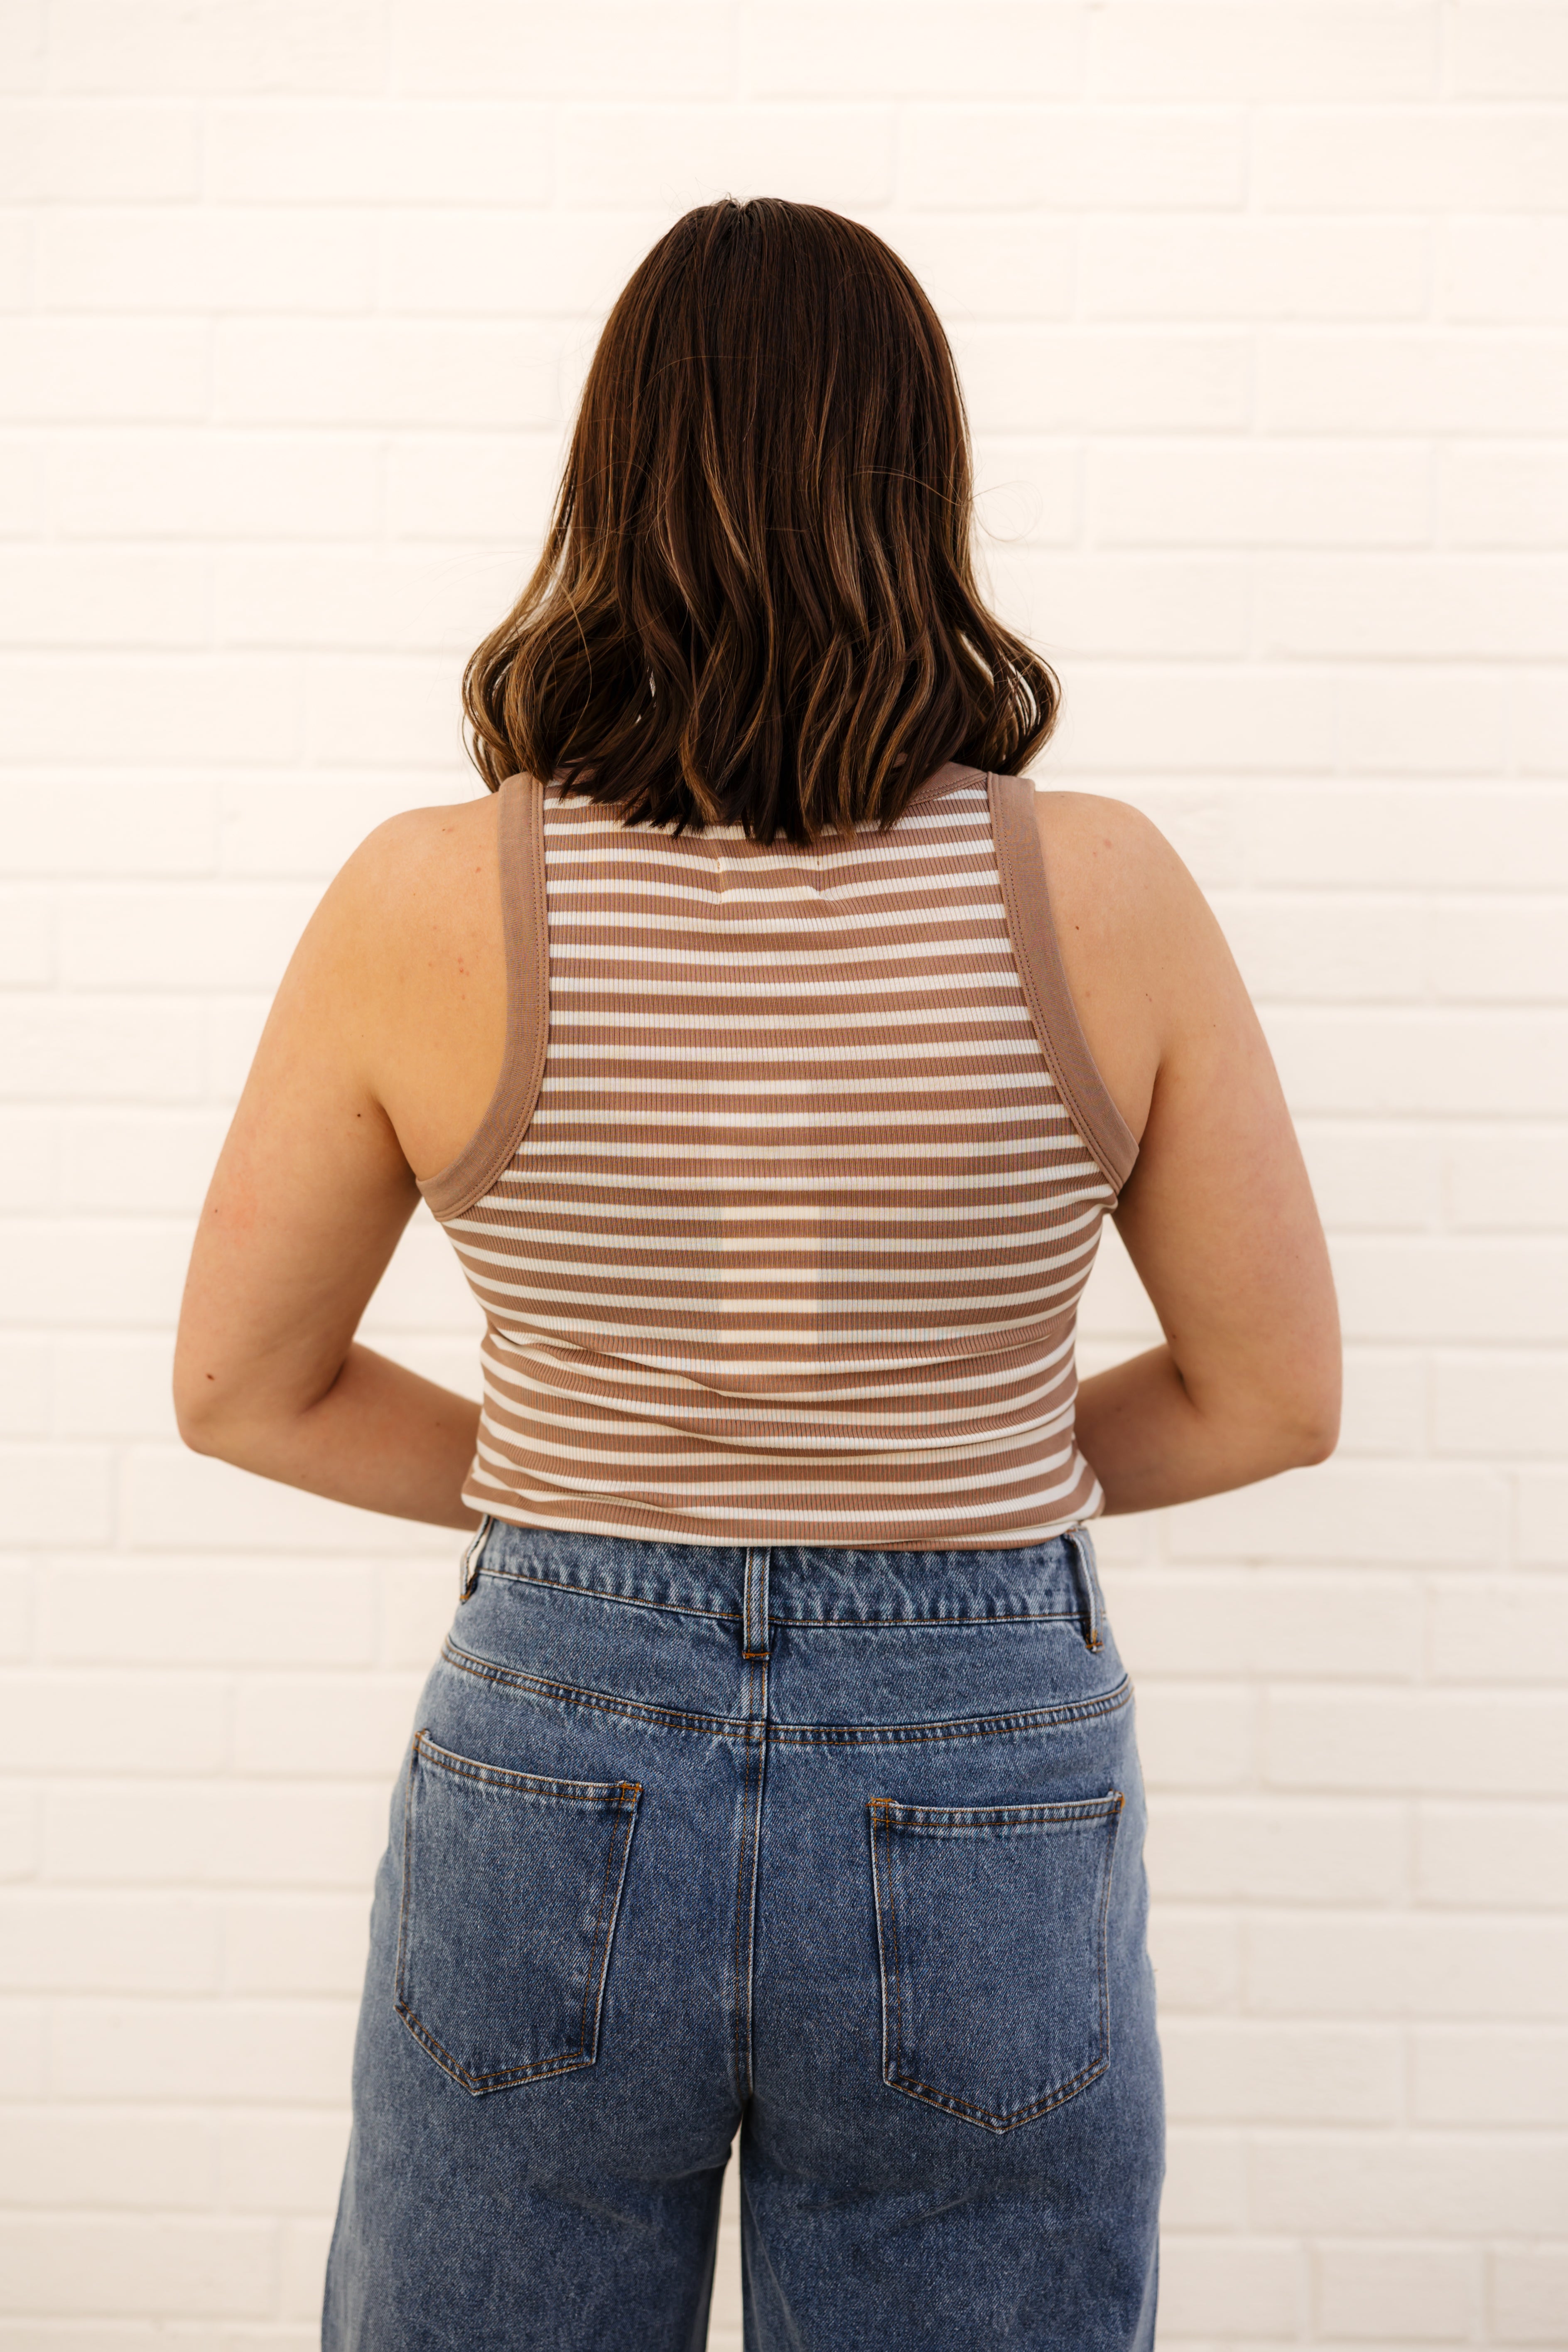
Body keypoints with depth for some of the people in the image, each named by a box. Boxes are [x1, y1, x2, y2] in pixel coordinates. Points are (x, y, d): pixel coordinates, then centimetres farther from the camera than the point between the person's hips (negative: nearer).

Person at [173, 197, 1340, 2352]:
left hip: (551, 1789, 1)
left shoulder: (428, 903, -12)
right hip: (983, 1819, 0)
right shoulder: (1099, 897, -12)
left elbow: (241, 1388, -1)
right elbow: (1276, 1395, -2)